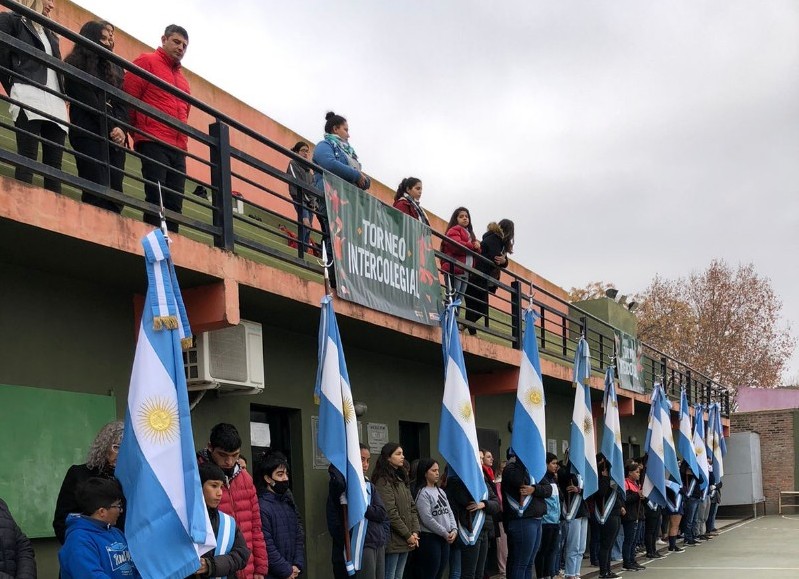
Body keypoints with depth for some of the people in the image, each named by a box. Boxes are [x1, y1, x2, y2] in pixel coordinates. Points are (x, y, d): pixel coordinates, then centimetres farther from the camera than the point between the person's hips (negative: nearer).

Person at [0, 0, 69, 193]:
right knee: (27, 160, -18)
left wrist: (63, 97, 13)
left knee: (54, 167, -5)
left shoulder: (50, 34, 29)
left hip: (55, 104, 6)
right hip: (29, 99, -6)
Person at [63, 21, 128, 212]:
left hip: (115, 136, 6)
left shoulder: (113, 69, 24)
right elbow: (89, 103, -4)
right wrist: (112, 127, -10)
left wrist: (120, 128, -5)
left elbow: (122, 103, 13)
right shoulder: (76, 66, 6)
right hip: (89, 134, -6)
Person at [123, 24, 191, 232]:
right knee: (156, 199, -13)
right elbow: (128, 98, -3)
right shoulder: (147, 62, 4)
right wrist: (137, 130, -1)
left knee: (174, 203, 1)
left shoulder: (182, 78, 26)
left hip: (178, 149, 7)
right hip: (153, 144, -7)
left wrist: (183, 141, 15)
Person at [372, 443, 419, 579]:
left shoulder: (401, 479, 16)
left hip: (406, 541, 8)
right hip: (393, 540, -8)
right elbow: (390, 513, -16)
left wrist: (415, 532, 1)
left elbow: (412, 508, 14)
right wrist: (408, 535, -12)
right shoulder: (383, 481, -11)